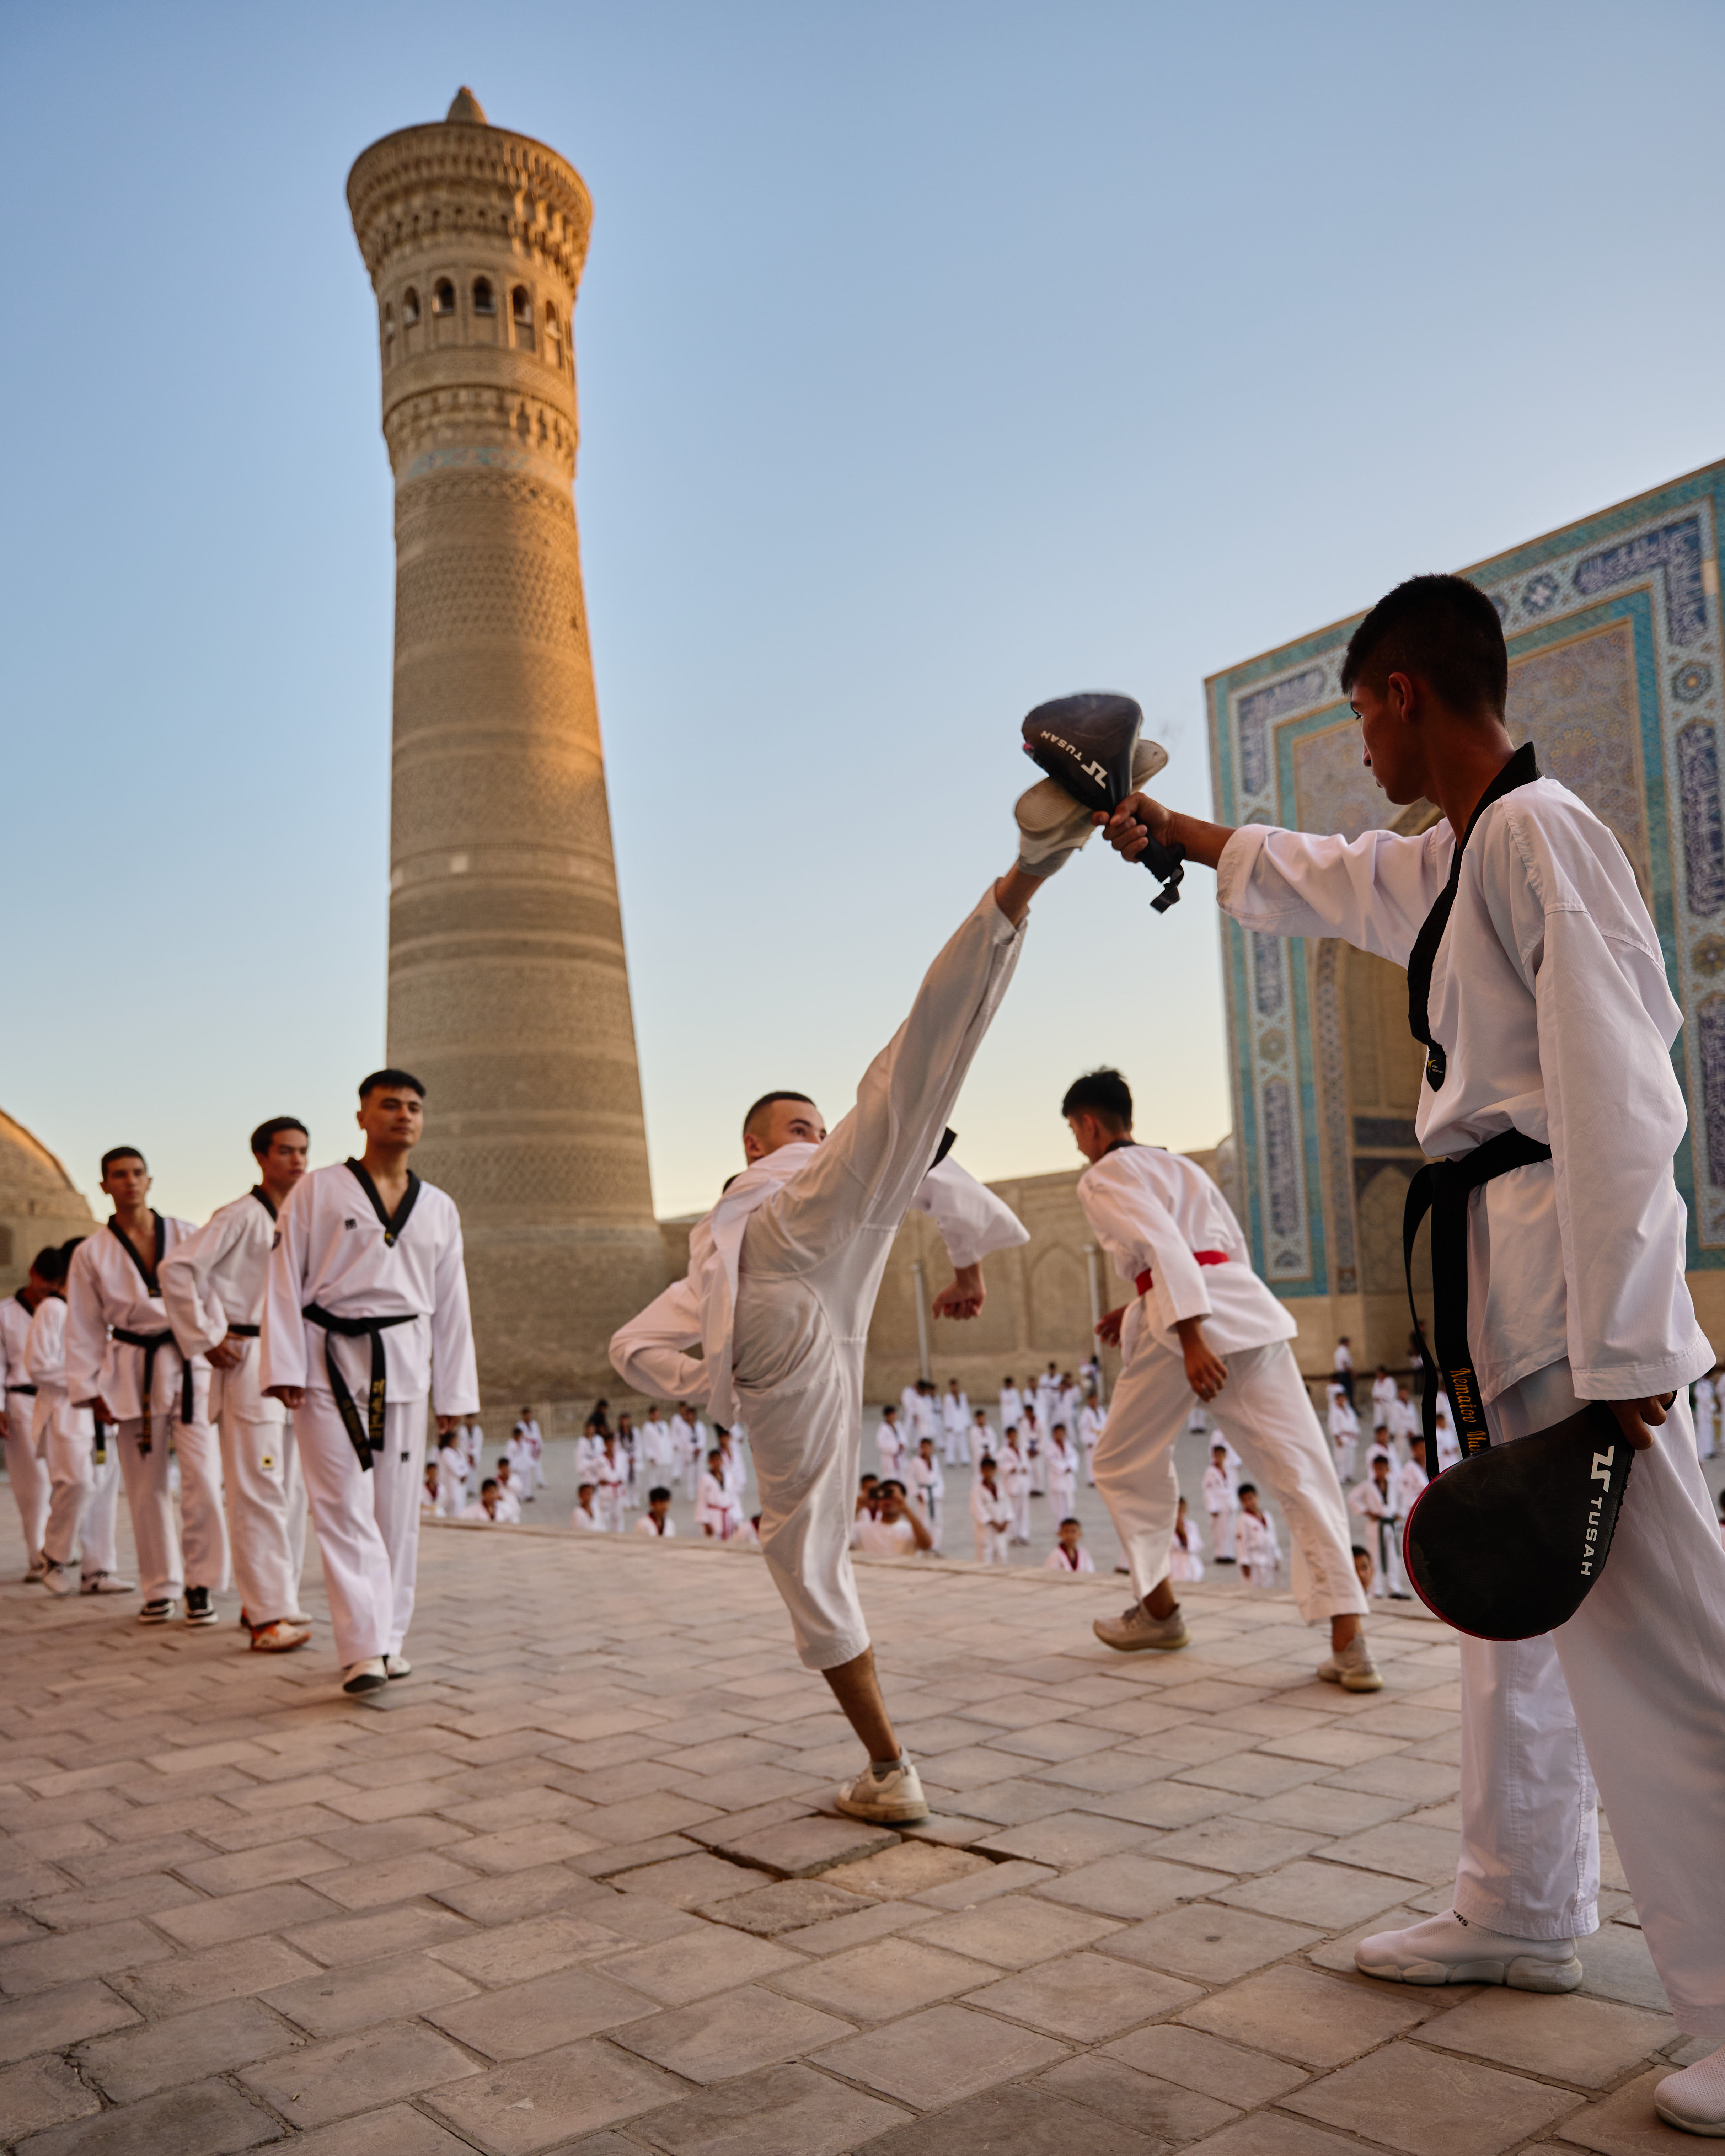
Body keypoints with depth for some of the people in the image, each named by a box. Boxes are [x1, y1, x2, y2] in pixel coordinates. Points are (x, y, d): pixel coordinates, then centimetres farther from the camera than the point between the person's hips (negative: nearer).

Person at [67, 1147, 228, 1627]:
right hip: (133, 1371, 1)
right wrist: (89, 1390, 4)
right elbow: (84, 1328, 8)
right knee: (145, 1485, 4)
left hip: (191, 1365, -1)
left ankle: (201, 1584, 1)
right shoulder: (92, 1253, 6)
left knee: (203, 1475, -10)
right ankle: (160, 1589, 18)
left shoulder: (186, 1235, 5)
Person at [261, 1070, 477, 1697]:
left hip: (403, 1366, 4)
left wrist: (455, 1393, 11)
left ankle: (389, 1639, 19)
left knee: (398, 1508, 6)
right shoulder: (318, 1190, 2)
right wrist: (285, 1367, -10)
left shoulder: (439, 1208, 12)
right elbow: (285, 1280, -2)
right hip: (330, 1362, -3)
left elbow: (451, 1307, 14)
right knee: (344, 1505, -10)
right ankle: (364, 1649, -13)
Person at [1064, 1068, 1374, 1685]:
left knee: (1124, 1465, 16)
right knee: (1303, 1470, 0)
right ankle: (1349, 1644, -9)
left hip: (1182, 1325, -6)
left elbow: (1162, 1245, -13)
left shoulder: (1103, 1178, 4)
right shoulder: (1182, 1166, 28)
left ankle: (1160, 1611, 25)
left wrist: (1190, 1338, -22)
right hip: (1251, 1309, 7)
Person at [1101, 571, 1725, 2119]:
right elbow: (1313, 879, 37)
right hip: (1505, 1270, 11)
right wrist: (1171, 831, 48)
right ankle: (1522, 1913, 33)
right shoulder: (1450, 859, 16)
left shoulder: (1537, 835, -14)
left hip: (1568, 1268, -10)